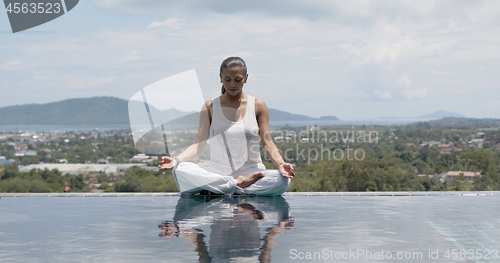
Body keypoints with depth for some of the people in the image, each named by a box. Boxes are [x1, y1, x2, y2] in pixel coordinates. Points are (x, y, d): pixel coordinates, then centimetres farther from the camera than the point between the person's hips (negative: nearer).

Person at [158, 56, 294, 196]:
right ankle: (237, 184, -26)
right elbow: (199, 144, -1)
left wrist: (280, 163, -21)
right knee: (180, 170, -29)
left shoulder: (258, 106, 5)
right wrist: (176, 159, -20)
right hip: (217, 173, 0)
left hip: (251, 173, 1)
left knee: (282, 180, -33)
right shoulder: (210, 107, 5)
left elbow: (267, 143, 0)